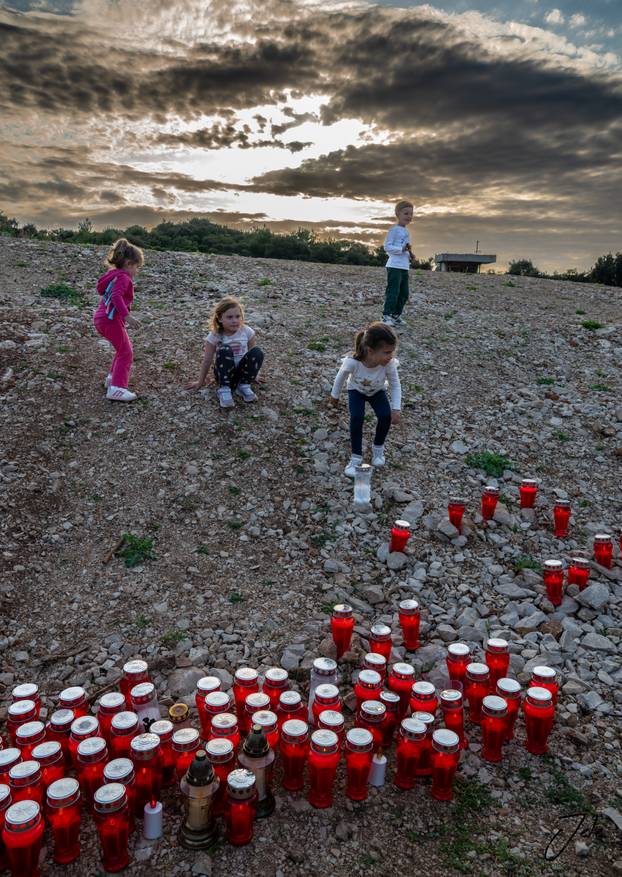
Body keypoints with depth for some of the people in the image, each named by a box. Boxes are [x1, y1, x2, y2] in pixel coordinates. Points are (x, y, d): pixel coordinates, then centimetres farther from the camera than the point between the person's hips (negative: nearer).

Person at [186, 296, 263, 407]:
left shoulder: (247, 331, -5)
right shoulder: (214, 336, -10)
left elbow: (253, 355, 7)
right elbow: (207, 361, -3)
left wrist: (253, 372, 14)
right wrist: (200, 382, 2)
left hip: (242, 372, 2)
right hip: (225, 374, -2)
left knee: (257, 352, -25)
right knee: (224, 350, -33)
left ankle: (244, 386, -11)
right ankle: (224, 389, -26)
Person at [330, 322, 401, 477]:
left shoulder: (389, 363, -36)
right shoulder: (352, 362, -40)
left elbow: (395, 385, -19)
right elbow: (341, 376, -18)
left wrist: (396, 409, -27)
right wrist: (335, 395, -2)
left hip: (377, 391, 2)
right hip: (356, 390, -2)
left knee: (386, 416, -18)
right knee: (356, 418, -22)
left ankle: (378, 447, 11)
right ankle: (356, 456, -5)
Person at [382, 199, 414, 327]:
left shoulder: (406, 231, 18)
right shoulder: (394, 229, -9)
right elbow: (387, 247, -14)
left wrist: (409, 254, 11)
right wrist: (401, 249, -23)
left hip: (404, 267, 9)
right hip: (394, 266, -9)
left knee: (404, 294, 10)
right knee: (393, 292, -11)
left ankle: (396, 316, 20)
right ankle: (386, 316, -7)